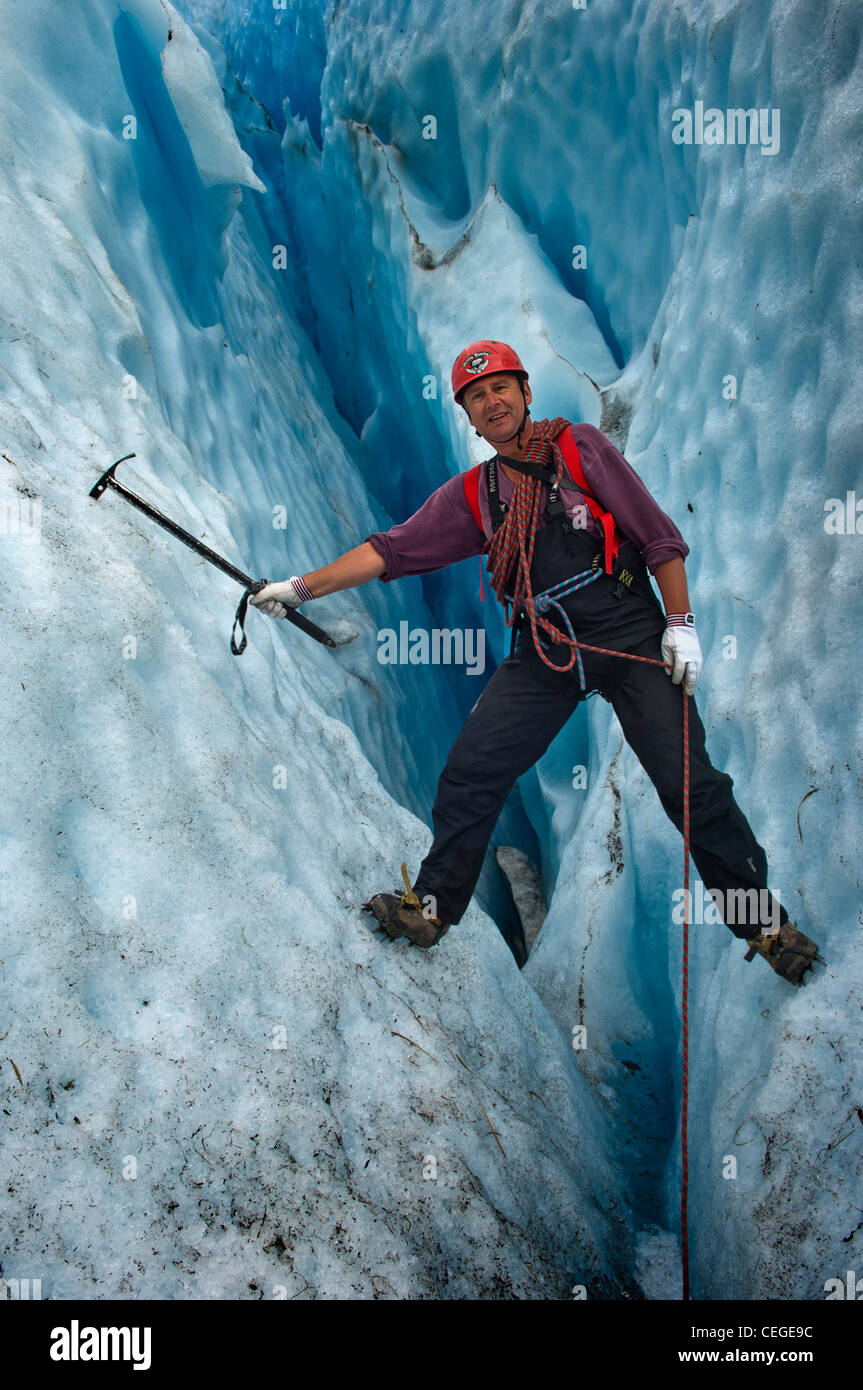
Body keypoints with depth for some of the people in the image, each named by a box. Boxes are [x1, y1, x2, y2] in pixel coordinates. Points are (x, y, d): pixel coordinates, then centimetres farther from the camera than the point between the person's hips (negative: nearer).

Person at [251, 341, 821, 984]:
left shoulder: (580, 446, 0)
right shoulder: (472, 494, 9)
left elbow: (658, 535, -1)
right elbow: (390, 550, 7)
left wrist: (680, 624, -6)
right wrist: (300, 588, 1)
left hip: (632, 639, -3)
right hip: (545, 654, 3)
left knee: (691, 786, -6)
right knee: (471, 773, -4)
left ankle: (761, 918, 10)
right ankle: (432, 906, 13)